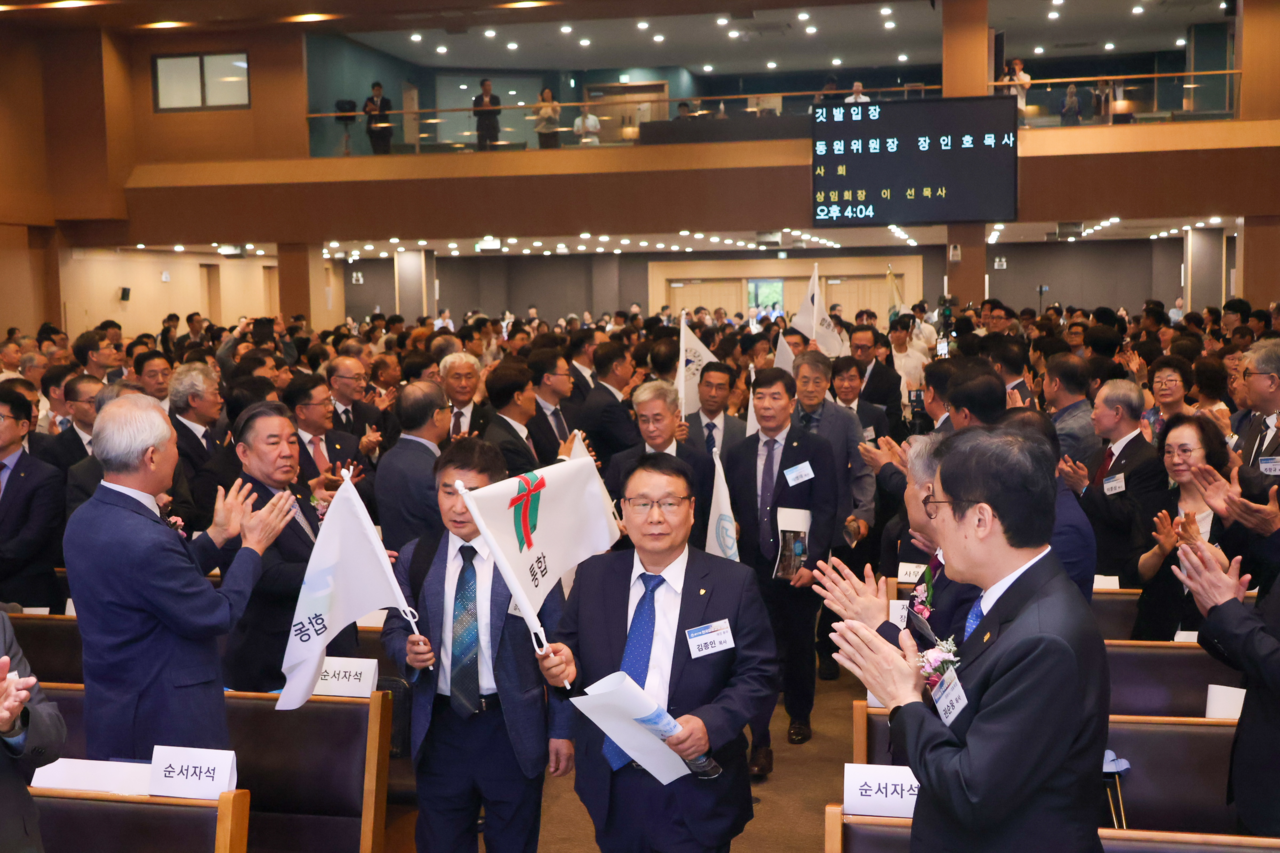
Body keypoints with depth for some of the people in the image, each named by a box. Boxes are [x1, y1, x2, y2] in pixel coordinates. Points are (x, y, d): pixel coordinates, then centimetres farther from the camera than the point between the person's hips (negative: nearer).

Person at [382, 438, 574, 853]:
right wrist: (408, 650, -14)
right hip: (440, 726, 2)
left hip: (512, 729, -2)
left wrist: (562, 729, -4)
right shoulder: (415, 558, 3)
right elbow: (394, 629, 10)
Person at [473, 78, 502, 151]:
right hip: (481, 126, 0)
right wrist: (483, 108, -14)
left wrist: (490, 108, -13)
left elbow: (498, 112, -1)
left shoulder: (496, 98, 8)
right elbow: (475, 113, -1)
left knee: (494, 148, -6)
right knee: (481, 148, -5)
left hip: (493, 126, 0)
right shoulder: (477, 99, 6)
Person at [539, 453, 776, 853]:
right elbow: (571, 649, 7)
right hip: (610, 786, 3)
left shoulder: (734, 584, -8)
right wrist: (564, 664, -16)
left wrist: (710, 724, -25)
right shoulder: (593, 576, 1)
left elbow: (758, 677, -9)